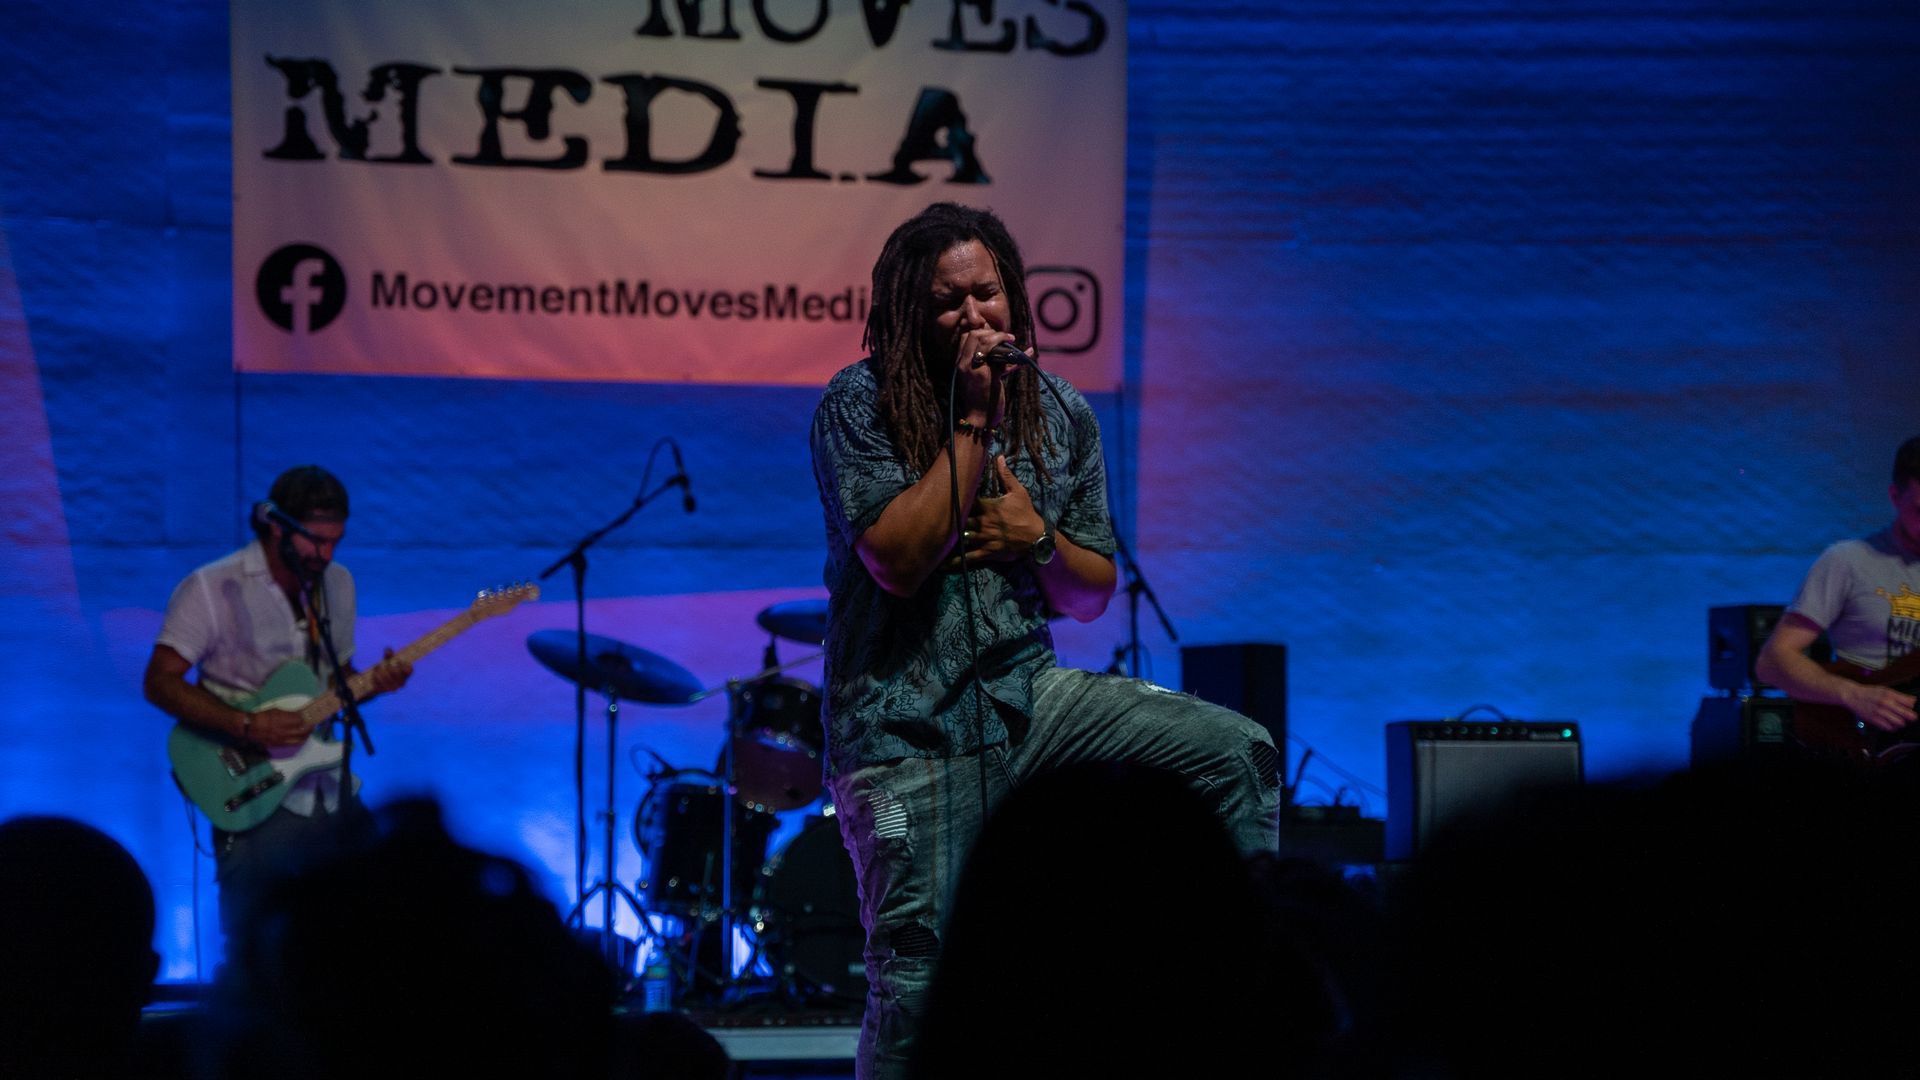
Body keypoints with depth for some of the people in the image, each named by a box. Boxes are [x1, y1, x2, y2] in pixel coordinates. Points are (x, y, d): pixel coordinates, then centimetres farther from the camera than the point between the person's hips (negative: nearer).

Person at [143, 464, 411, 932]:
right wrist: (247, 727, -22)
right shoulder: (212, 590, -11)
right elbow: (160, 683, -13)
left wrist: (374, 683, -6)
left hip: (328, 793, 6)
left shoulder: (337, 583, 9)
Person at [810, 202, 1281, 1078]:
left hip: (1027, 698, 4)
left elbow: (1093, 595, 14)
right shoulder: (856, 409, -8)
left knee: (1238, 749, -11)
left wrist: (1037, 538, -9)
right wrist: (971, 419, -18)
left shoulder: (1061, 415, 6)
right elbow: (897, 560, -21)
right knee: (917, 988, -6)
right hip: (908, 733, -4)